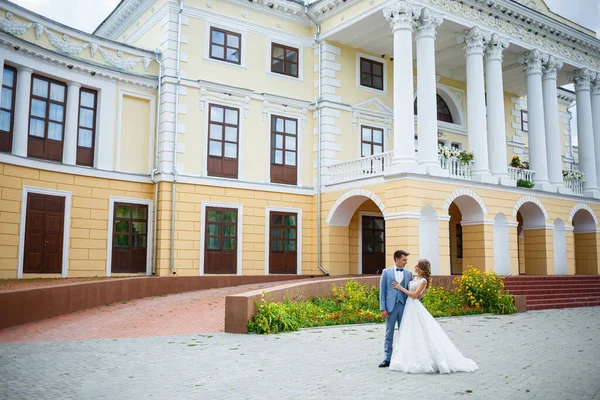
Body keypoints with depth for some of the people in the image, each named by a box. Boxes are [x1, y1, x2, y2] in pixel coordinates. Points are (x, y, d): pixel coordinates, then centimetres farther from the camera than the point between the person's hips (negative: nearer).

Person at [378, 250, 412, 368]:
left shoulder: (409, 273, 9)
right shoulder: (386, 272, 3)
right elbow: (382, 291, 0)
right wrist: (383, 308, -6)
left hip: (404, 306, 2)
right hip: (391, 306, -2)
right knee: (389, 333, 4)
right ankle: (387, 358, 11)